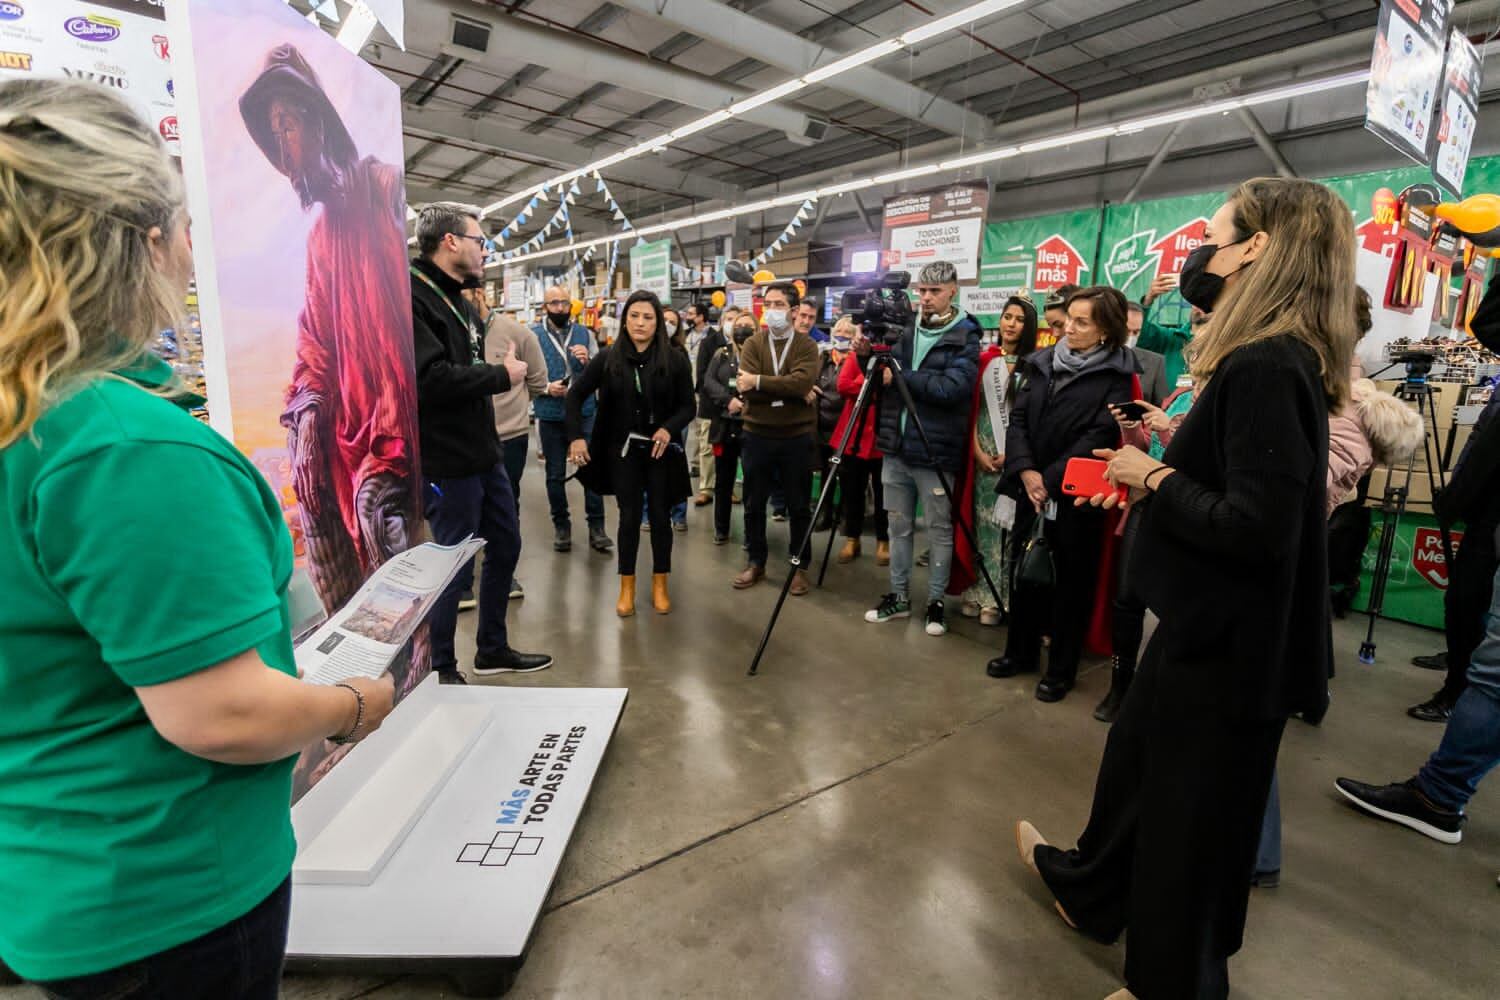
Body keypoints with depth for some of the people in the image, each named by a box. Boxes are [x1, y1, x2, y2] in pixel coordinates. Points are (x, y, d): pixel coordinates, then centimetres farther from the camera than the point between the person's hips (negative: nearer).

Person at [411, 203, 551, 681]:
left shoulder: (457, 300, 16)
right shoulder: (411, 296, -16)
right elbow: (430, 378, -28)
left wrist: (499, 373, -2)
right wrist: (502, 376, -17)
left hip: (484, 453, 10)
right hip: (448, 462, -10)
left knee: (505, 545, 18)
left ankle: (493, 649, 35)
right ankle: (440, 672, 23)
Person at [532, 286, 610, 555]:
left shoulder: (584, 334, 6)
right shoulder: (533, 335, 1)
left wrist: (588, 361, -17)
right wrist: (546, 388, -21)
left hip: (585, 413, 1)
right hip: (550, 416, -1)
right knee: (555, 474, 10)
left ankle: (596, 527, 12)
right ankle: (561, 525, 24)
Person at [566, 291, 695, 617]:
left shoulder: (675, 359, -6)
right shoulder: (609, 358, -3)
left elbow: (687, 406, -3)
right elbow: (576, 394, 2)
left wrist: (669, 429, -21)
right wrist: (576, 436, -7)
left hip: (661, 450, 0)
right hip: (623, 449, 0)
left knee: (659, 516, 7)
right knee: (629, 517, 4)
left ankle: (660, 584, 22)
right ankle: (627, 587, 18)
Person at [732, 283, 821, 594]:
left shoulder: (807, 346, -1)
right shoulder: (752, 344, 2)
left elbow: (802, 381, -21)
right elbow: (747, 389, -14)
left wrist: (760, 381, -22)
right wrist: (791, 392, -18)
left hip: (797, 437, -1)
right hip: (757, 436, 2)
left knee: (799, 507, 8)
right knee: (753, 504, 11)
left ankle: (800, 566, 23)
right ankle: (756, 562, 27)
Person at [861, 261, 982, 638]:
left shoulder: (965, 337, -5)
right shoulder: (906, 330, 10)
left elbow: (951, 389, -20)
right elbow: (885, 379, 13)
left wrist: (901, 377, -19)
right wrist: (868, 357, -6)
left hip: (934, 451, -5)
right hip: (896, 446, 5)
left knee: (939, 529, 7)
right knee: (899, 525, 12)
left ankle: (936, 601, 20)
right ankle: (898, 596, 25)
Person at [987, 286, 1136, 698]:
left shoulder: (1115, 375, -5)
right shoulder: (1042, 362, 8)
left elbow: (1099, 436, -13)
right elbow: (1018, 417, 1)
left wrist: (1050, 479, -18)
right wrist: (1026, 470, -13)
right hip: (1030, 488, 5)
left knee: (1071, 581, 6)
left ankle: (1061, 669, 20)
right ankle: (1020, 651, 31)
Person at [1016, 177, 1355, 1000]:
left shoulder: (1265, 368, -24)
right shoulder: (1278, 360, 7)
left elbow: (1257, 528, -29)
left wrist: (1155, 478, -17)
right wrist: (1158, 471, -2)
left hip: (1229, 643, -10)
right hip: (1211, 625, 10)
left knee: (1191, 816, 11)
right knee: (1139, 760, 26)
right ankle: (1090, 887, 51)